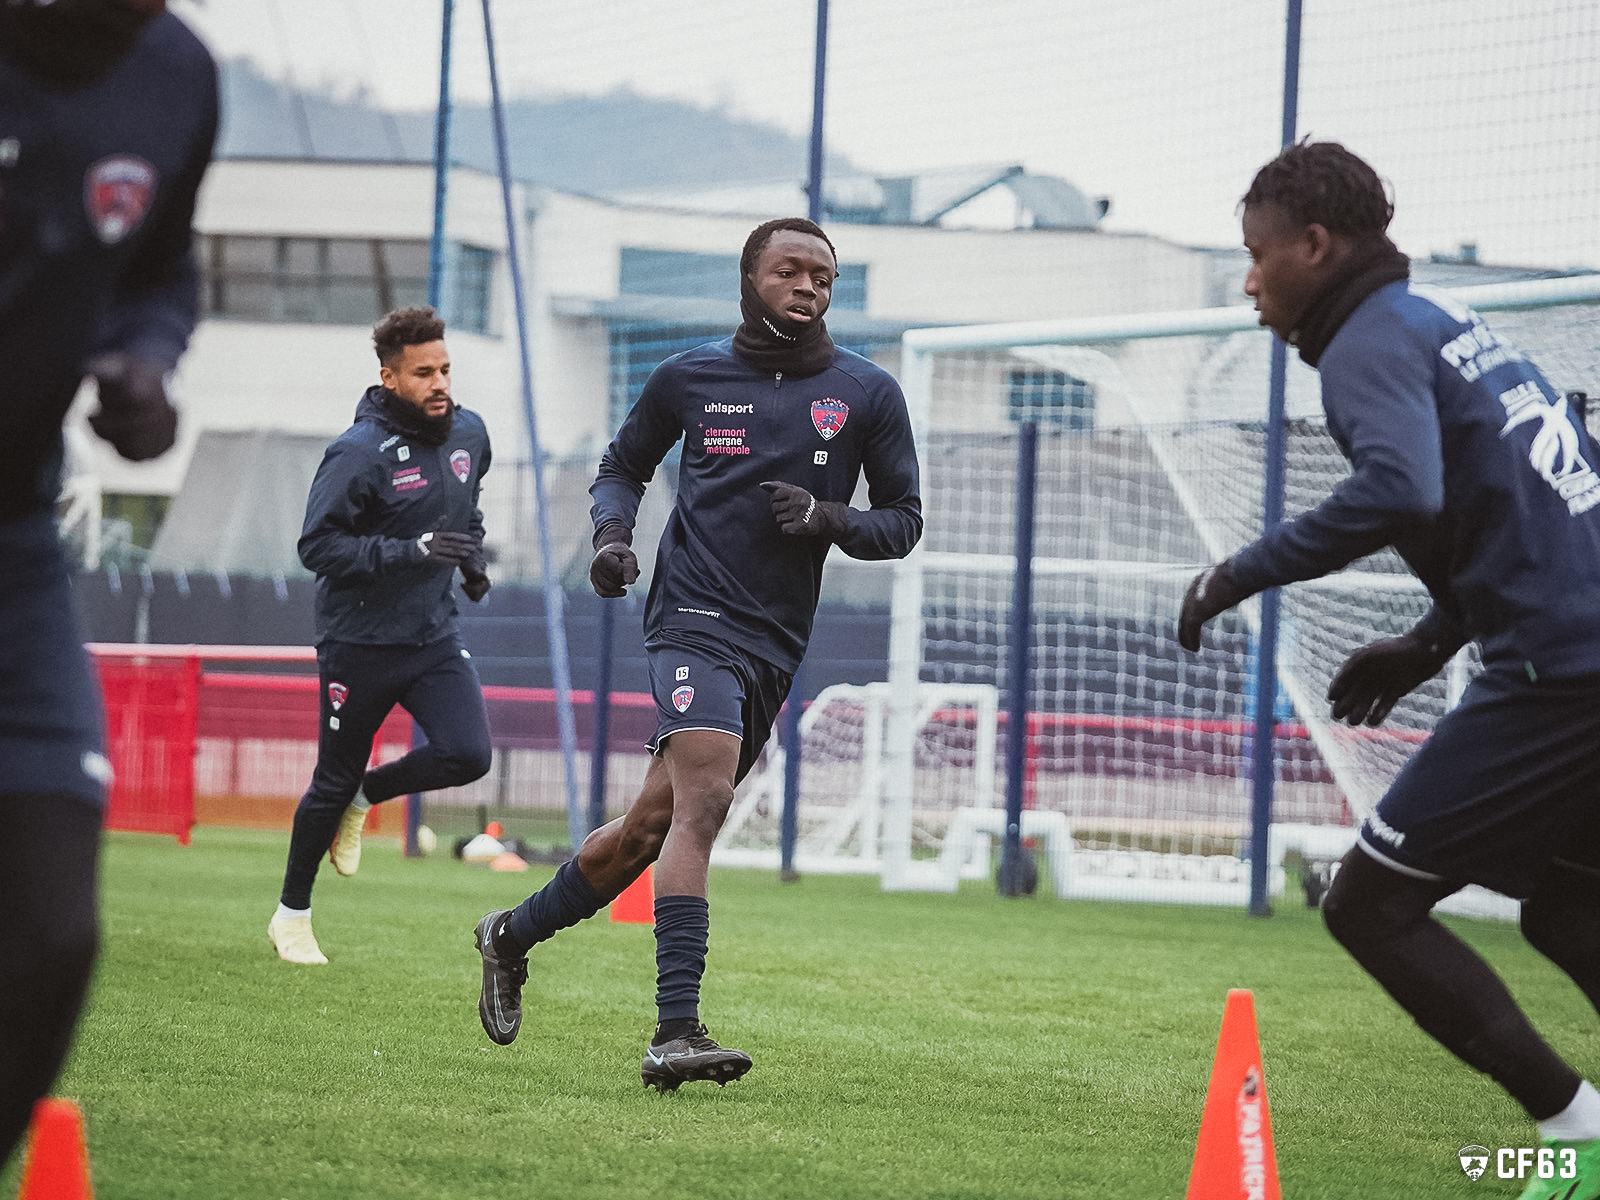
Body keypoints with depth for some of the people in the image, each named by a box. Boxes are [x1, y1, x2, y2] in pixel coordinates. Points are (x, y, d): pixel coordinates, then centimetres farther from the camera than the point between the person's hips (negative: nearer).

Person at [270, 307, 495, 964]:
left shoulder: (469, 434, 3)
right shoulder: (359, 453, -18)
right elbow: (318, 546, -21)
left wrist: (470, 554, 7)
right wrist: (410, 551, -29)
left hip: (434, 634, 5)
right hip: (360, 642, -5)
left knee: (467, 754, -15)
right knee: (334, 782, 5)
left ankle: (365, 796, 15)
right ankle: (291, 915, 26)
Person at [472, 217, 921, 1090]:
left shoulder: (867, 394, 7)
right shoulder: (690, 378, 7)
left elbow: (904, 520, 11)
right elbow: (622, 467, 22)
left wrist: (831, 519, -9)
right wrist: (612, 533, 1)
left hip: (776, 647, 4)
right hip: (696, 617, -4)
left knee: (652, 825, 12)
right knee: (702, 800, -24)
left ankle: (513, 935, 36)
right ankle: (675, 1032, -31)